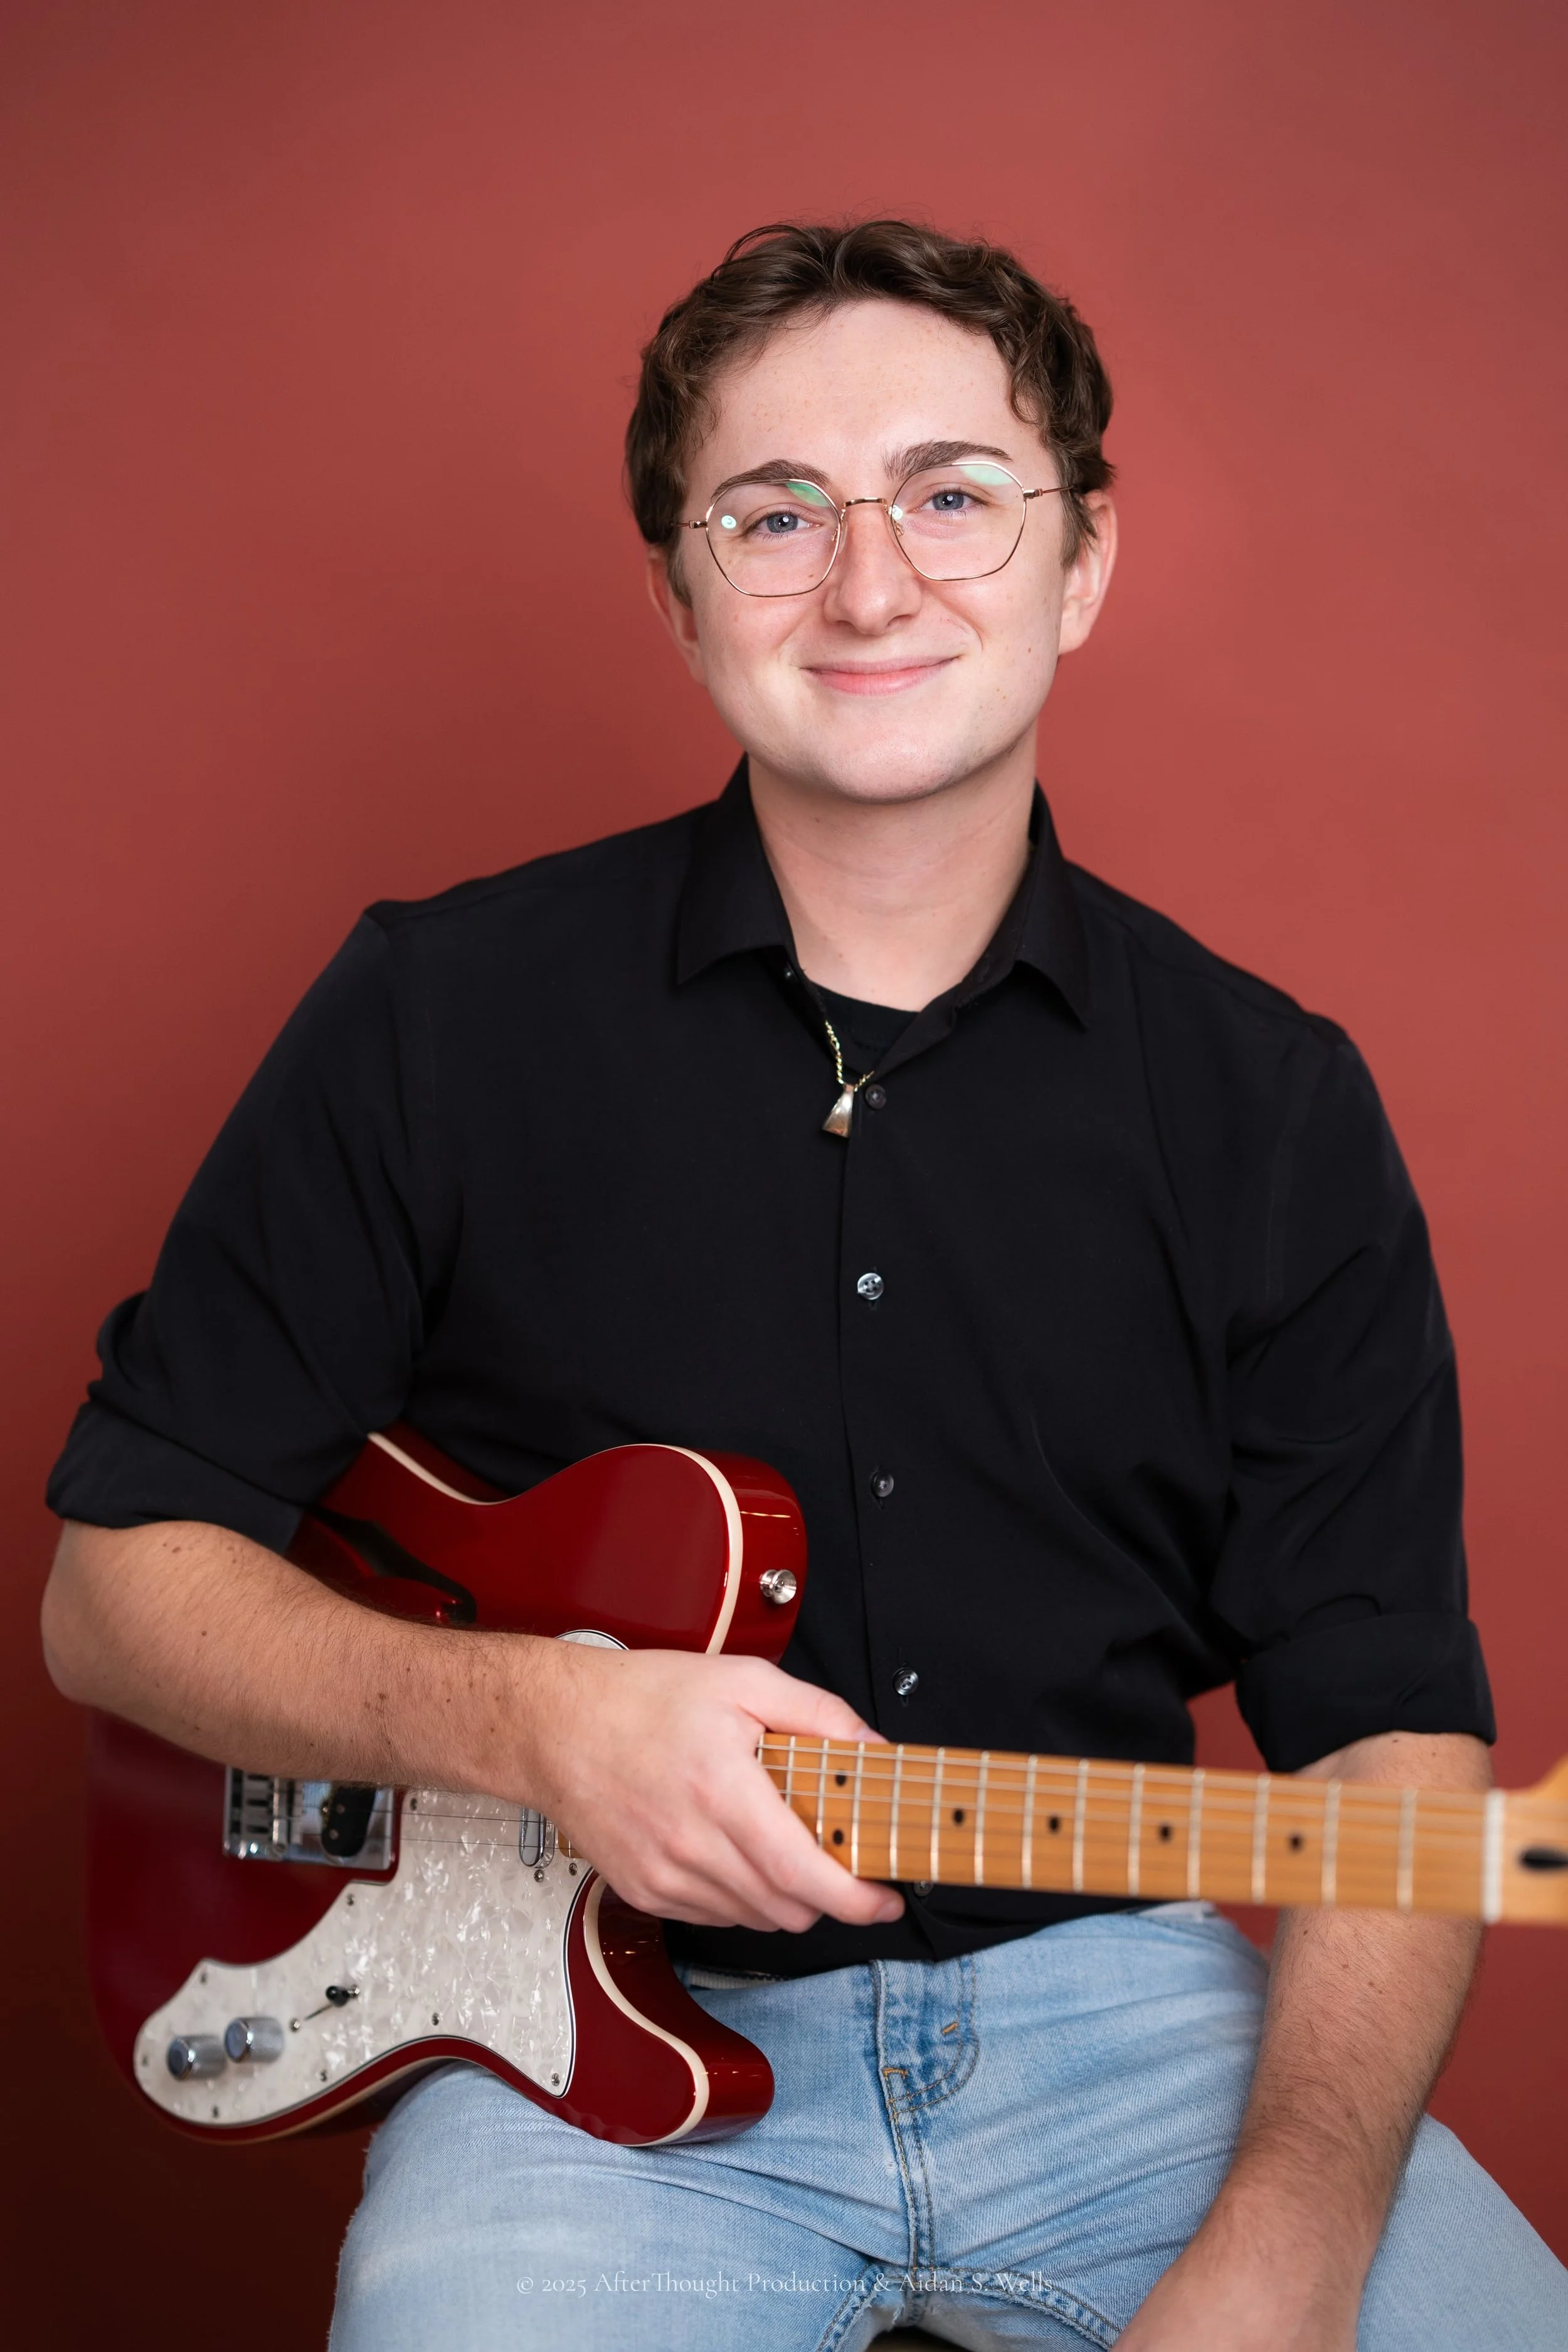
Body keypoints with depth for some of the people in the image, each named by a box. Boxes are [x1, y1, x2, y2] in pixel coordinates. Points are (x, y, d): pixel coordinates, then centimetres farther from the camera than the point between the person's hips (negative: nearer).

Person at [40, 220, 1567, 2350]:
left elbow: (1388, 1730, 1)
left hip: (1108, 1995, 3)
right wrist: (529, 1721, -17)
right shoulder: (438, 1019, -3)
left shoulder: (1270, 1105, 3)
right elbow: (118, 1577, 2)